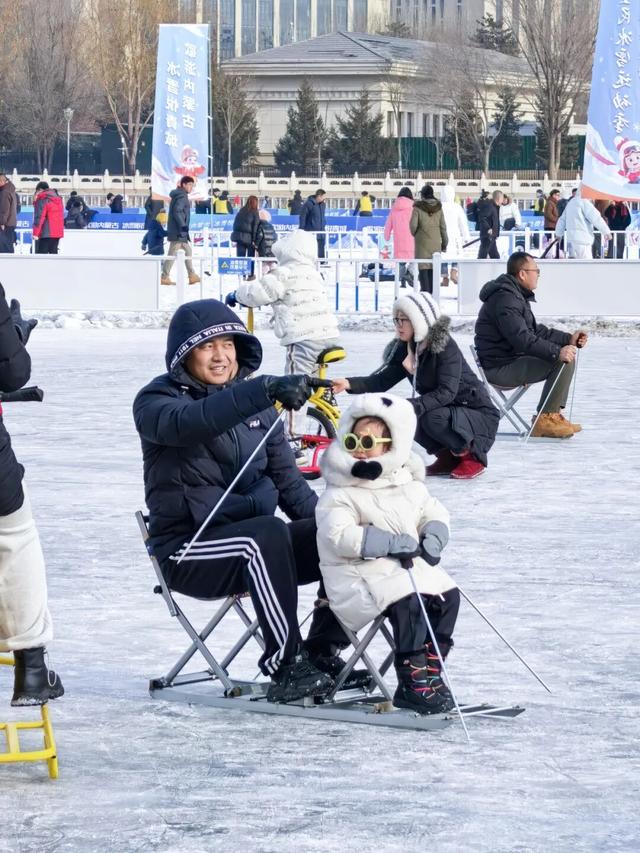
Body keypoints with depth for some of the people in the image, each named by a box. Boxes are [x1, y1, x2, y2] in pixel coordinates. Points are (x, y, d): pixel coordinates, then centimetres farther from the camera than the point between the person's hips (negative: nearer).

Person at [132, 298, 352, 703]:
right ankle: (285, 666, -33)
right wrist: (265, 390, -46)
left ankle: (323, 651, -7)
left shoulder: (255, 403, 12)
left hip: (258, 545, 6)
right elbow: (189, 423, -32)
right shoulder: (157, 401, -7)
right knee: (267, 533, -35)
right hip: (189, 552, -6)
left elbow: (286, 477, 16)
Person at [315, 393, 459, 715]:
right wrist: (390, 542, -25)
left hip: (411, 568, 7)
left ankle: (430, 667, -2)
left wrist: (433, 538, -3)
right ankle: (413, 682, -25)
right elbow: (339, 536, -21)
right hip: (362, 575, -7)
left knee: (447, 595, -11)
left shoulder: (409, 486, 14)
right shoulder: (339, 495, -7)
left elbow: (434, 513, 22)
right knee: (407, 601, -30)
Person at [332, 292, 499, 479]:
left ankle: (471, 456, -9)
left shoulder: (445, 346, -21)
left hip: (480, 414, -7)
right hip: (446, 409, 7)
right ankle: (448, 457, 6)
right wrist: (349, 384, -21)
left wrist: (414, 406, -43)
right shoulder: (405, 350, 1)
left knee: (433, 417, -33)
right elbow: (383, 380, -6)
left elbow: (446, 392, -31)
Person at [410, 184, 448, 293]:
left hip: (422, 242, -4)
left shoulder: (418, 207, -9)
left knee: (423, 268, -1)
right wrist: (444, 243, 13)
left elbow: (413, 224, -11)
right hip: (435, 242, 4)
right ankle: (432, 293, 11)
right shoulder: (438, 207, 3)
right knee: (433, 268, 9)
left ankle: (425, 291, -9)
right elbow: (443, 226, 5)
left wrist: (414, 233, 12)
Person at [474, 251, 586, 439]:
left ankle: (553, 415, 11)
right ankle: (545, 420, -15)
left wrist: (568, 339, 11)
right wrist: (557, 352, -30)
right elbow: (522, 339, -28)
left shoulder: (516, 295, 18)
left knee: (566, 357, 14)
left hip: (510, 359, 11)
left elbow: (536, 330, 23)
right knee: (563, 361, -20)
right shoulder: (504, 298, -18)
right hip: (501, 368, -11)